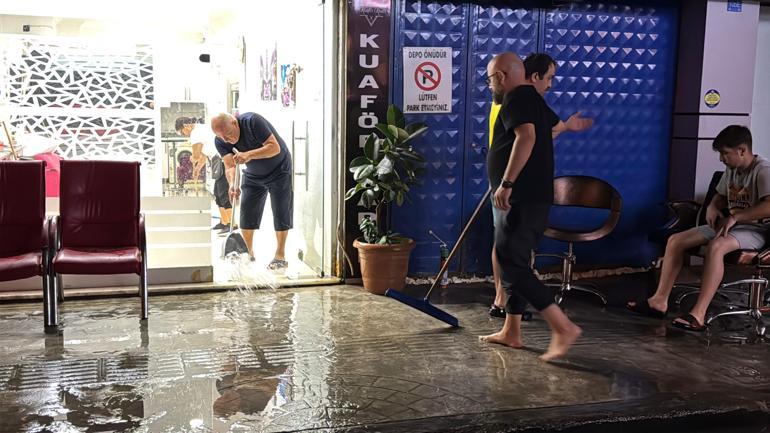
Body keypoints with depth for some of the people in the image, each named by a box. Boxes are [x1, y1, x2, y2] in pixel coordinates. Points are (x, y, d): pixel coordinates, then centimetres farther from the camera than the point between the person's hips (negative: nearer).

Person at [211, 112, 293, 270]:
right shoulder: (220, 141, -15)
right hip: (253, 175, 5)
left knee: (281, 212, -7)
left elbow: (275, 147, -33)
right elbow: (230, 166, -21)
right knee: (247, 211, 0)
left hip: (278, 170, -5)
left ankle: (280, 257, 0)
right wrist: (232, 184, -42)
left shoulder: (252, 121, -30)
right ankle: (248, 254, 12)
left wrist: (249, 155, -44)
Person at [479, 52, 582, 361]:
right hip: (534, 199, 10)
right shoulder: (532, 98, 20)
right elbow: (556, 126, 39)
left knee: (512, 265, -10)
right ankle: (511, 332, 22)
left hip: (523, 201, -10)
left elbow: (526, 136, -29)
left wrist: (507, 182, -31)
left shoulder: (516, 98, -11)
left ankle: (563, 327, -10)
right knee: (514, 263, 14)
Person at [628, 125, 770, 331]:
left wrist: (735, 217, -25)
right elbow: (720, 196, 25)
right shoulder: (731, 169, 11)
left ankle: (698, 315, -42)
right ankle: (660, 301, -7)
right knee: (675, 240, -5)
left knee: (716, 246, -39)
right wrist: (713, 207, 1)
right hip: (728, 224, 9)